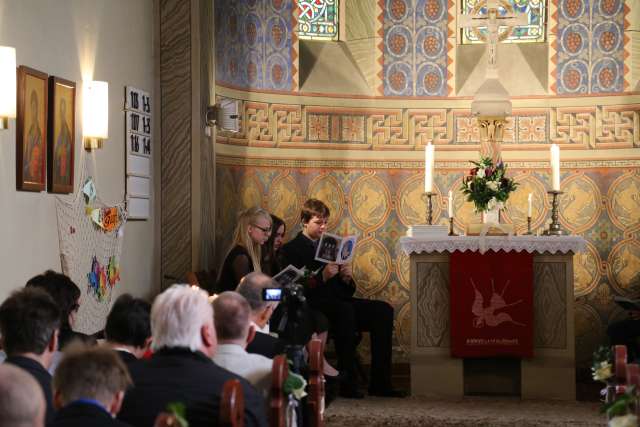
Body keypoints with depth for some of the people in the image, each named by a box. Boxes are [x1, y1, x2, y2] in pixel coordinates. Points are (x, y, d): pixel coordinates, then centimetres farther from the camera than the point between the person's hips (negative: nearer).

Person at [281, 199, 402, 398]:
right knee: (344, 310, -37)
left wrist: (347, 279, 0)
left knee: (383, 310, -15)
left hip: (339, 301, 7)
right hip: (313, 305, -7)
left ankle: (379, 382, -18)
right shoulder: (291, 250, 3)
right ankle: (348, 383, -35)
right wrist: (322, 277, -20)